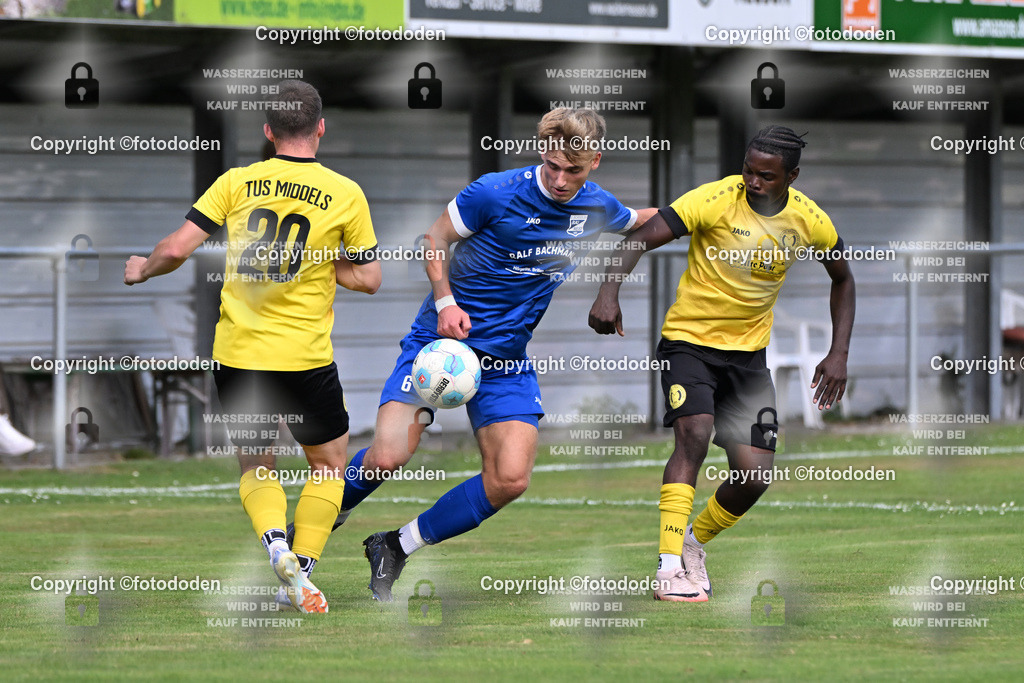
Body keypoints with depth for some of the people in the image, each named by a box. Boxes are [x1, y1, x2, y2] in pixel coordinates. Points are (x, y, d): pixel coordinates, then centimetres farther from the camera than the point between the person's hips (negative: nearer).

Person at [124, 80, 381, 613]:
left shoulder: (237, 182, -1)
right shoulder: (345, 194, -3)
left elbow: (177, 248, -5)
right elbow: (368, 278, 1)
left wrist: (142, 269, 15)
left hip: (237, 354, 2)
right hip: (305, 359, -2)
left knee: (255, 469, 18)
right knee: (328, 464, 19)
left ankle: (275, 543, -10)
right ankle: (301, 569, 7)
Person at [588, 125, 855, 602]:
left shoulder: (809, 221, -5)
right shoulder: (715, 200, -18)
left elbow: (842, 279, 13)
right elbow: (641, 240, -22)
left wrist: (839, 355, 4)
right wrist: (609, 290, -39)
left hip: (748, 352, 4)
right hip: (688, 340, -4)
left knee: (754, 477, -7)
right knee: (694, 433, -28)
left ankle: (694, 542, 21)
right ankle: (670, 566, -27)